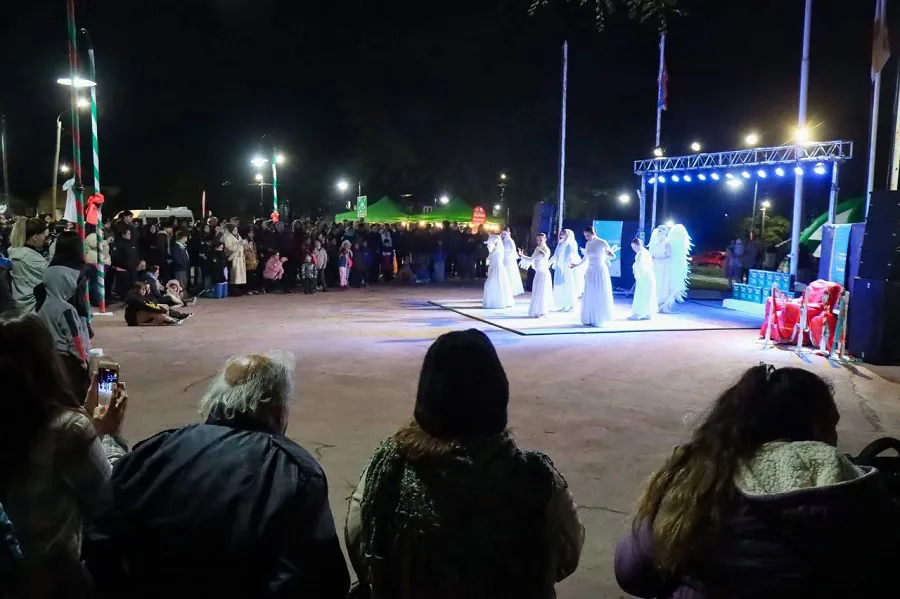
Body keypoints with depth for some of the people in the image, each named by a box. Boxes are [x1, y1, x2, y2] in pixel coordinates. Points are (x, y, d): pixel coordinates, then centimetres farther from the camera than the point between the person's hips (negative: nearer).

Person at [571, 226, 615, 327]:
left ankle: (599, 319, 11)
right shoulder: (588, 244, 6)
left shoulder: (602, 243, -11)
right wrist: (577, 265, 19)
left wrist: (609, 254, -27)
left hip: (600, 272, -6)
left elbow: (613, 256, -6)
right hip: (590, 272, 6)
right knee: (589, 296, 8)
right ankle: (590, 319, 16)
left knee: (600, 296, 1)